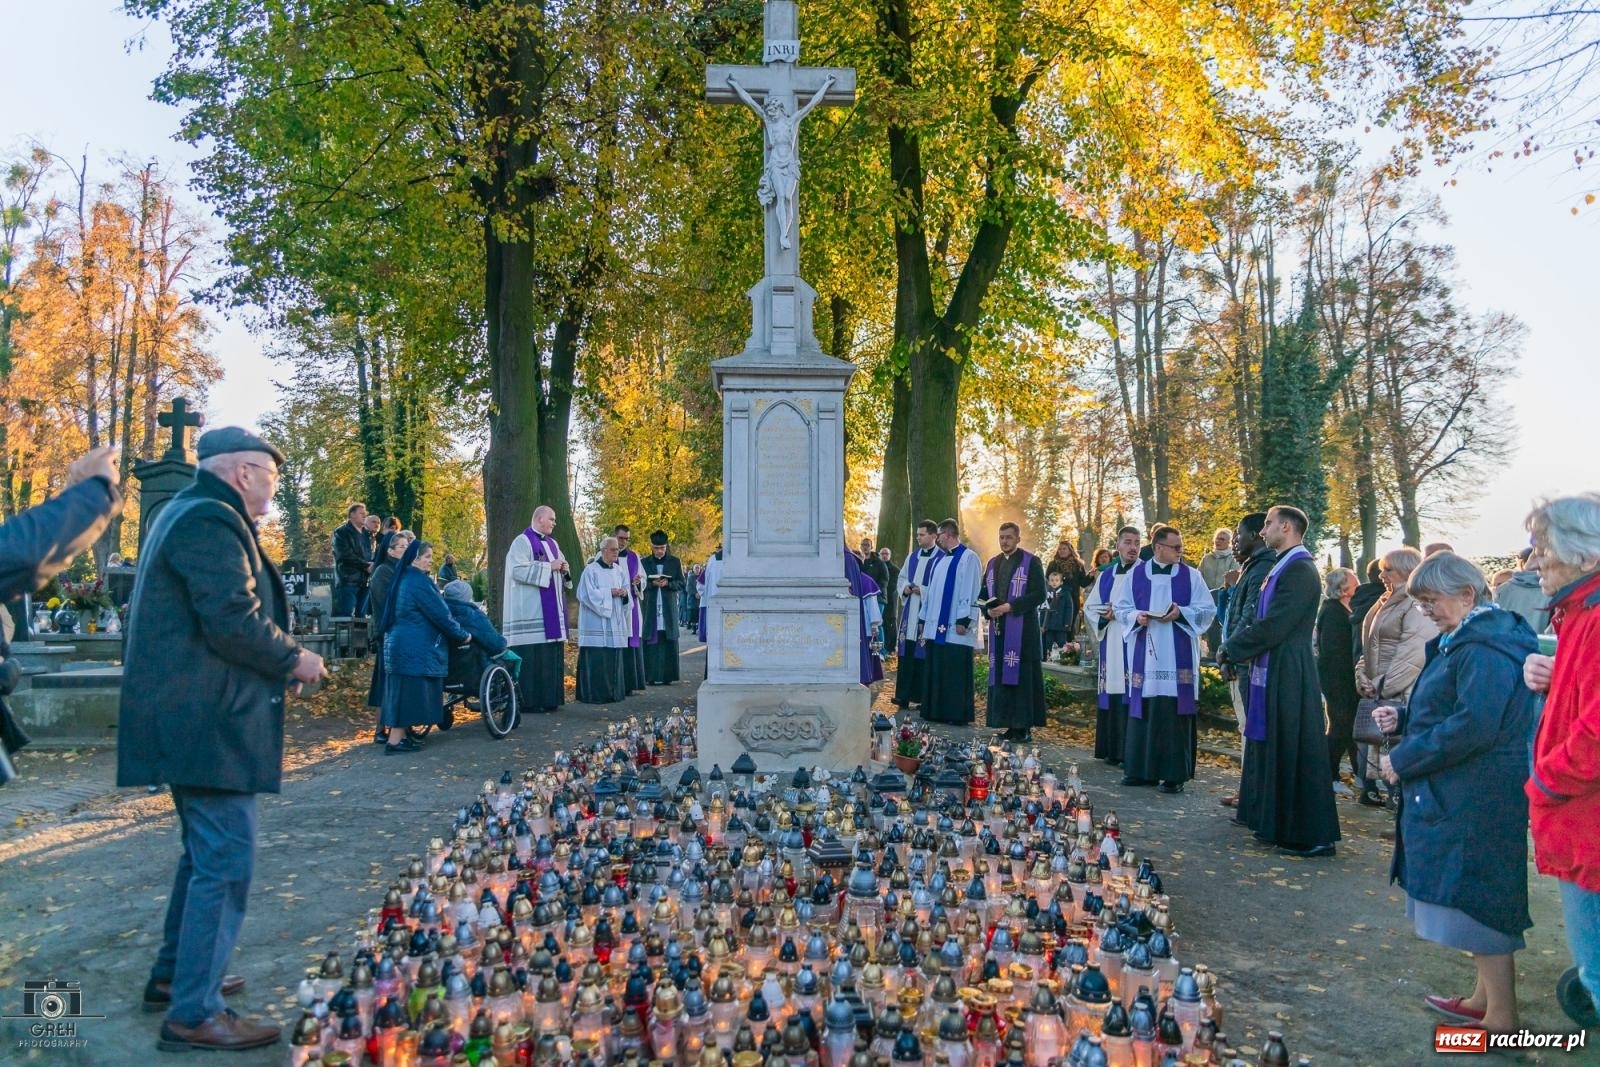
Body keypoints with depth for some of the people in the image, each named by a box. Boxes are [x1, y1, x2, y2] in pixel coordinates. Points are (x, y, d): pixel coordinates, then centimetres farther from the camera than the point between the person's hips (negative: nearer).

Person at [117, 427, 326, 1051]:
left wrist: (279, 658, 17)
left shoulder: (187, 514, 18)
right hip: (209, 724, -11)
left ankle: (176, 975, 33)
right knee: (225, 861, -6)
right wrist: (295, 660, -10)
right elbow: (232, 622, -25)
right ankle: (194, 1013, 0)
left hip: (194, 719, 11)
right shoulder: (212, 521, -16)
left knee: (205, 852, 21)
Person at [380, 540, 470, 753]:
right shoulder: (419, 581, -15)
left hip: (400, 644, 10)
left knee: (402, 691, 12)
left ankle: (397, 735, 15)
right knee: (409, 691, -6)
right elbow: (440, 614, -15)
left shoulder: (404, 578, 15)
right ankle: (394, 741, -4)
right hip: (413, 648, -10)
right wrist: (462, 635, -3)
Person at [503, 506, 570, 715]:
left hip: (551, 610, 8)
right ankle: (528, 700, -4)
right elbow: (518, 571, -18)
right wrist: (549, 567, -16)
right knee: (531, 656, -9)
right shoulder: (522, 542, -5)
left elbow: (561, 573, 24)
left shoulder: (552, 544, 18)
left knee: (552, 655, 7)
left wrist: (565, 570, 1)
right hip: (530, 610, -8)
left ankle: (549, 698, 13)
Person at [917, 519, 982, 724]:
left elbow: (971, 591, -14)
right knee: (935, 671, 9)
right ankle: (936, 712, 16)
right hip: (935, 626, 8)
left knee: (955, 673, -4)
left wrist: (963, 620, -19)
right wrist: (924, 619, 18)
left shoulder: (968, 558, -8)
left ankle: (958, 714, 3)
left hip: (955, 629, -8)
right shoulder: (941, 559, 18)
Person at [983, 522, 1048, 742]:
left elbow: (1039, 594, -10)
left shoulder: (1031, 562, -2)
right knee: (1000, 677, 5)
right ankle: (1009, 724, 11)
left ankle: (1024, 726, -1)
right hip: (998, 629, 6)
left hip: (1023, 630, -6)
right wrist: (988, 610, -3)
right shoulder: (993, 564, 16)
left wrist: (1010, 607, -16)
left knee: (1022, 676, -6)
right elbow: (984, 594, 18)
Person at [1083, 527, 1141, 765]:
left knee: (1130, 696, -9)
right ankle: (1112, 750, 15)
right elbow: (1090, 606, 15)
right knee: (1112, 694, 8)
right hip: (1111, 646, 5)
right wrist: (1105, 614, -5)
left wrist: (1120, 612, -15)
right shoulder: (1106, 575, 16)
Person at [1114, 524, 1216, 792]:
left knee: (1174, 713, -3)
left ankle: (1174, 774, 4)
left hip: (1178, 657, -1)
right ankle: (1139, 769, 15)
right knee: (1143, 711, 5)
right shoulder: (1136, 574, 7)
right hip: (1144, 655, 2)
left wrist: (1181, 613, -15)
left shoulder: (1191, 575, 4)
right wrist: (1136, 616, -11)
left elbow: (1208, 609, 1)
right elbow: (1120, 607, 10)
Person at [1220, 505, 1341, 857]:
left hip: (1287, 677, -10)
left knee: (1292, 754, -3)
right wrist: (1233, 647, 2)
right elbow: (1256, 617, 16)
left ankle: (1310, 835, 5)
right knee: (1270, 749, 16)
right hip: (1270, 672, 10)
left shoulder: (1299, 570, -16)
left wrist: (1233, 650, -10)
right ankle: (1278, 824, 28)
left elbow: (1273, 626, -21)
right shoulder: (1282, 567, 15)